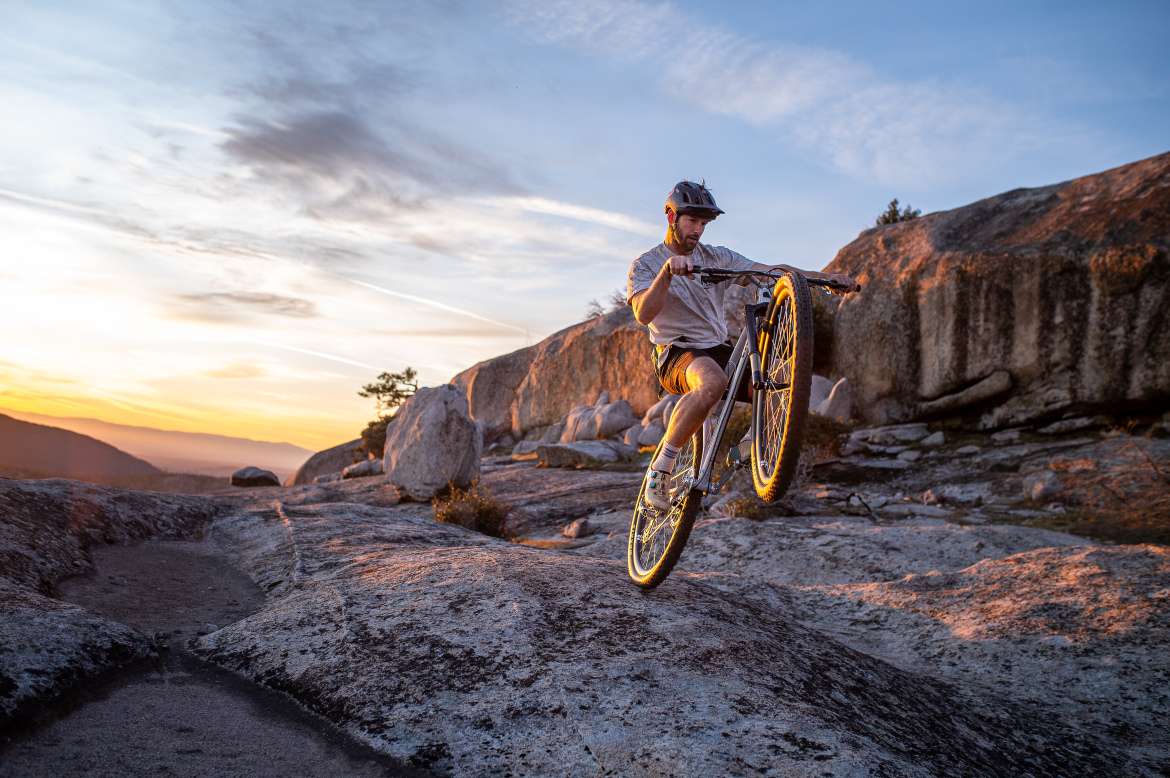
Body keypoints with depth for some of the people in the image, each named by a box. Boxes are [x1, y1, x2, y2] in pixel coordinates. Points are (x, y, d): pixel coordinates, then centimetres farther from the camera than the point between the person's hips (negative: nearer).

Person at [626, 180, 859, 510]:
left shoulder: (717, 257, 12)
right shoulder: (646, 264, 0)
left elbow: (772, 271, 3)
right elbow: (644, 314, -20)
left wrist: (827, 276, -10)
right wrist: (667, 271, -35)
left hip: (720, 351, 5)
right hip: (677, 354, -5)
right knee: (712, 383, -41)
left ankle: (747, 447, 7)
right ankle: (660, 467, -26)